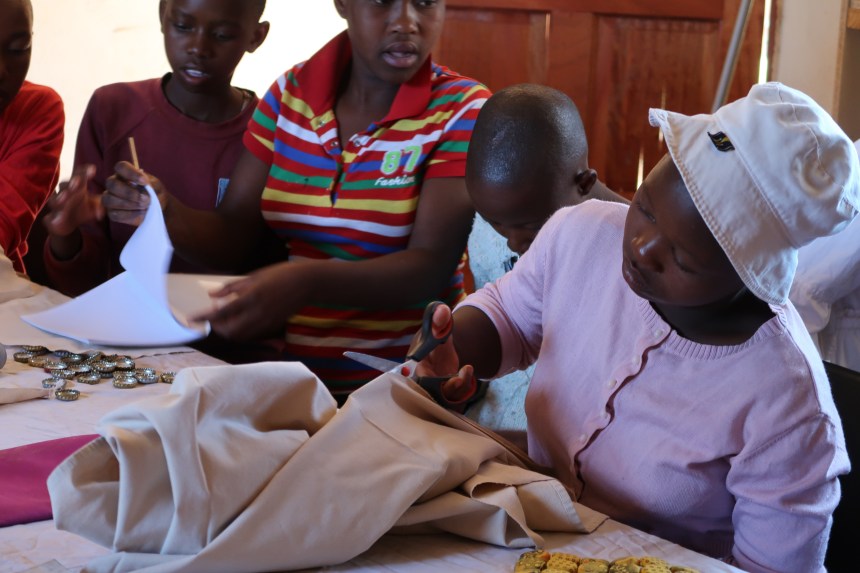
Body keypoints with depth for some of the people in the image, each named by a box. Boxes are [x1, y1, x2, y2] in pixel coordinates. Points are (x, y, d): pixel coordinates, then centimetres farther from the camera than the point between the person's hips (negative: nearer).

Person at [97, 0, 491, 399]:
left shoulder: (461, 110, -7)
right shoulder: (291, 94, 4)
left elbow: (431, 266, -18)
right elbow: (232, 239, 5)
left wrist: (309, 282, -35)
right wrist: (165, 212, -16)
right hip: (294, 373, 3)